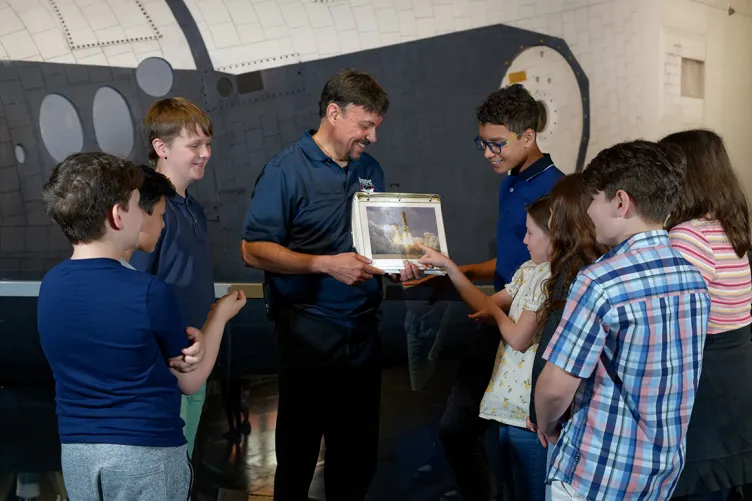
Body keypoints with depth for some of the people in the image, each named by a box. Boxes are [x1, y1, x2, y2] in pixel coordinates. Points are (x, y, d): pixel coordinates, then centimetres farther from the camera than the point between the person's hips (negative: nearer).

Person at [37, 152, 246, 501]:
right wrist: (220, 315, 8)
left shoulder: (49, 286, -1)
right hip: (146, 451, -5)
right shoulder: (150, 292, -18)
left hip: (76, 451, 6)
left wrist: (188, 338, -7)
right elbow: (190, 380, -3)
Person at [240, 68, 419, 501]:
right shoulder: (287, 169, -8)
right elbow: (254, 250, -13)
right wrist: (326, 264, -21)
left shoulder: (370, 169, 10)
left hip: (364, 329, 6)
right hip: (310, 330, -6)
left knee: (359, 448, 14)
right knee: (299, 447, 6)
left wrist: (398, 263, -2)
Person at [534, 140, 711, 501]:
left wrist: (545, 426, 0)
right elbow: (674, 374, 10)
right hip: (665, 471, 7)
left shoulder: (600, 282, -22)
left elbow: (555, 387, -20)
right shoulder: (694, 279, 0)